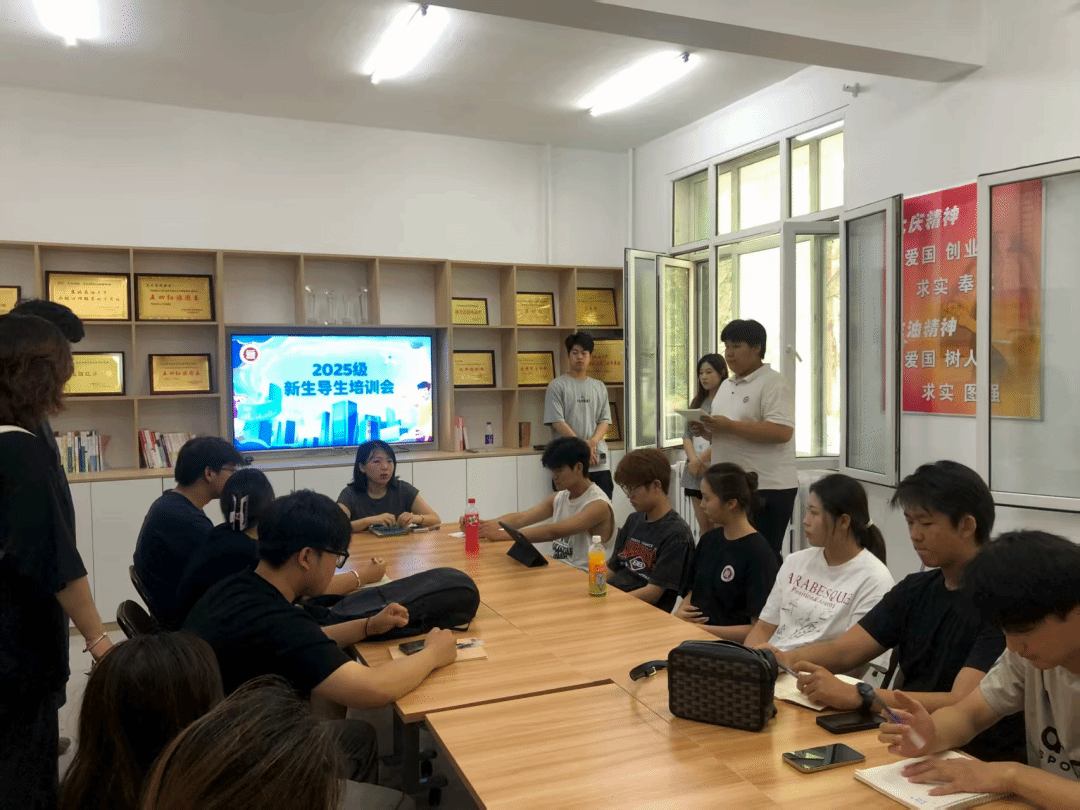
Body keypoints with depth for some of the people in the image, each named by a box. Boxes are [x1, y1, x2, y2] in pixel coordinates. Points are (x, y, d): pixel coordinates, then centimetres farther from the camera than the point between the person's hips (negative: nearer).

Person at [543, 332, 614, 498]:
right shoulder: (557, 386, 2)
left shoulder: (599, 387, 15)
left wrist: (592, 442, -10)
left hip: (599, 461, 4)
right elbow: (557, 422, -6)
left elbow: (605, 420, 10)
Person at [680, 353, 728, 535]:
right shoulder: (697, 402, 16)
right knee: (703, 525, 9)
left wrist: (701, 461, -11)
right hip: (695, 471, 6)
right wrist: (693, 460, -7)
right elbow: (687, 435, 10)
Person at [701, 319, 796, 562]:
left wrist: (730, 426, -25)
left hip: (767, 487, -8)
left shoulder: (773, 383, -11)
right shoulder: (726, 385, 16)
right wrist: (707, 429, 0)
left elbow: (782, 432, -23)